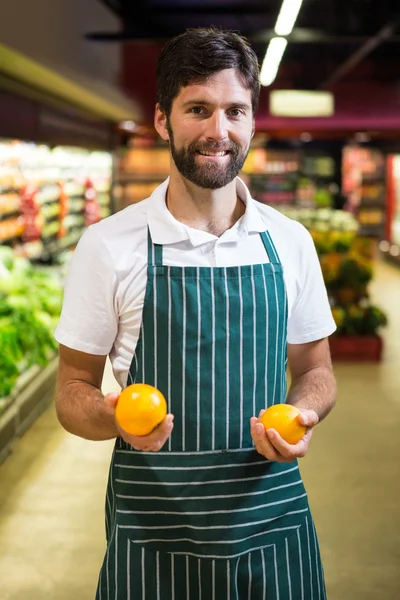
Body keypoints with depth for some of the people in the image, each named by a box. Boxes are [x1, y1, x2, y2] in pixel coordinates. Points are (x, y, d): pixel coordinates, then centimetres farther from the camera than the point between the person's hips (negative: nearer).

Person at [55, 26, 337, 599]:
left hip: (273, 521, 3)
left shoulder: (290, 242, 1)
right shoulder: (107, 245, -7)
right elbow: (73, 390, -1)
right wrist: (114, 416, -23)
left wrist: (304, 416, -10)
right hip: (153, 533, -2)